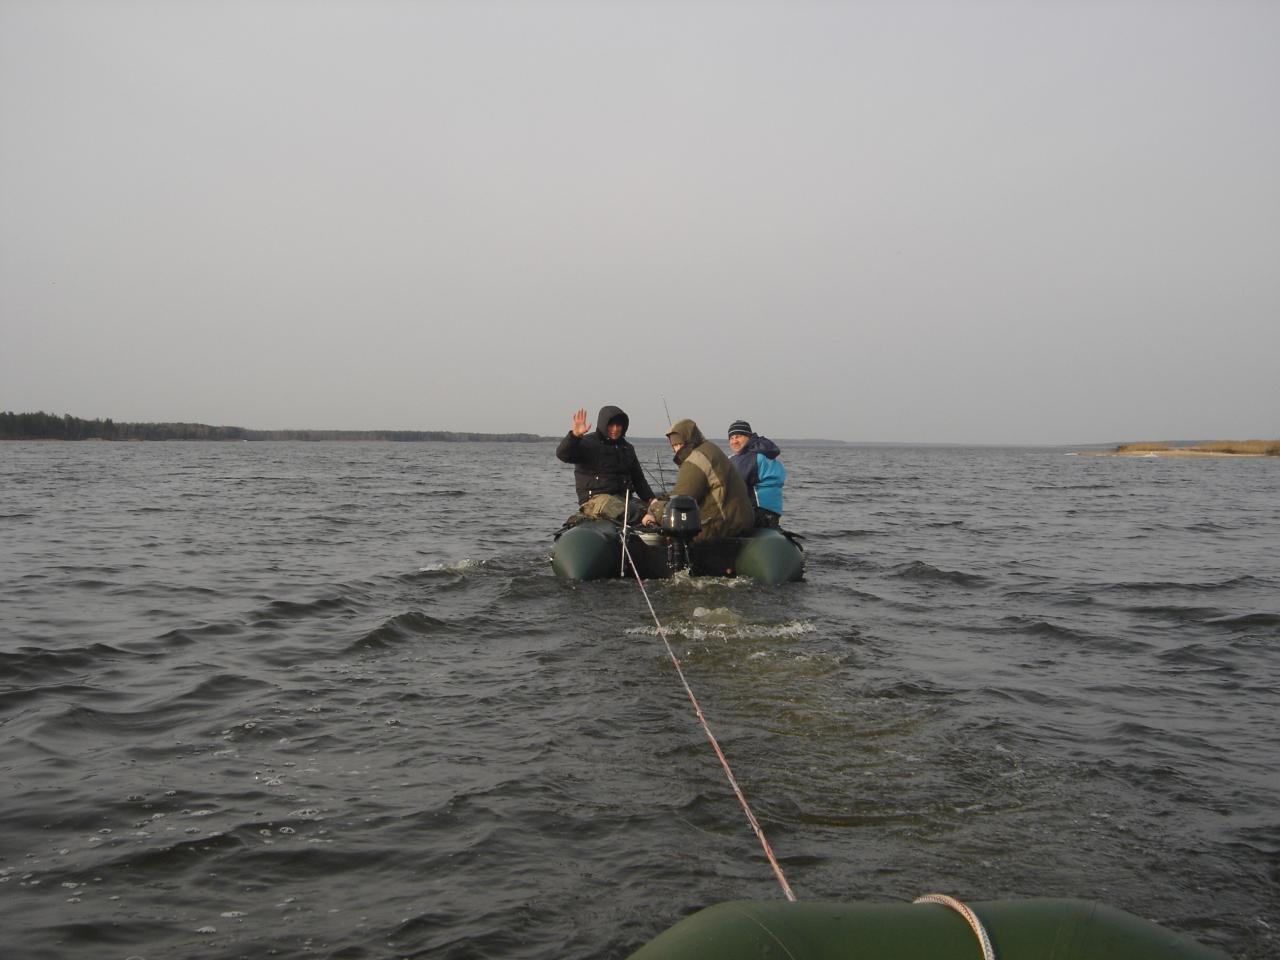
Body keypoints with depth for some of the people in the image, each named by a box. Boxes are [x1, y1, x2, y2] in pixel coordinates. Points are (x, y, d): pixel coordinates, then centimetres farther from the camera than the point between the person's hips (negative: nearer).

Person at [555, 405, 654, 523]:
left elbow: (638, 478, 27)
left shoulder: (627, 448, 22)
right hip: (594, 499, -6)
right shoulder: (588, 443, 1)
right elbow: (562, 454, -15)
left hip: (622, 497, 6)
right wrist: (575, 435, -32)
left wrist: (650, 499, 12)